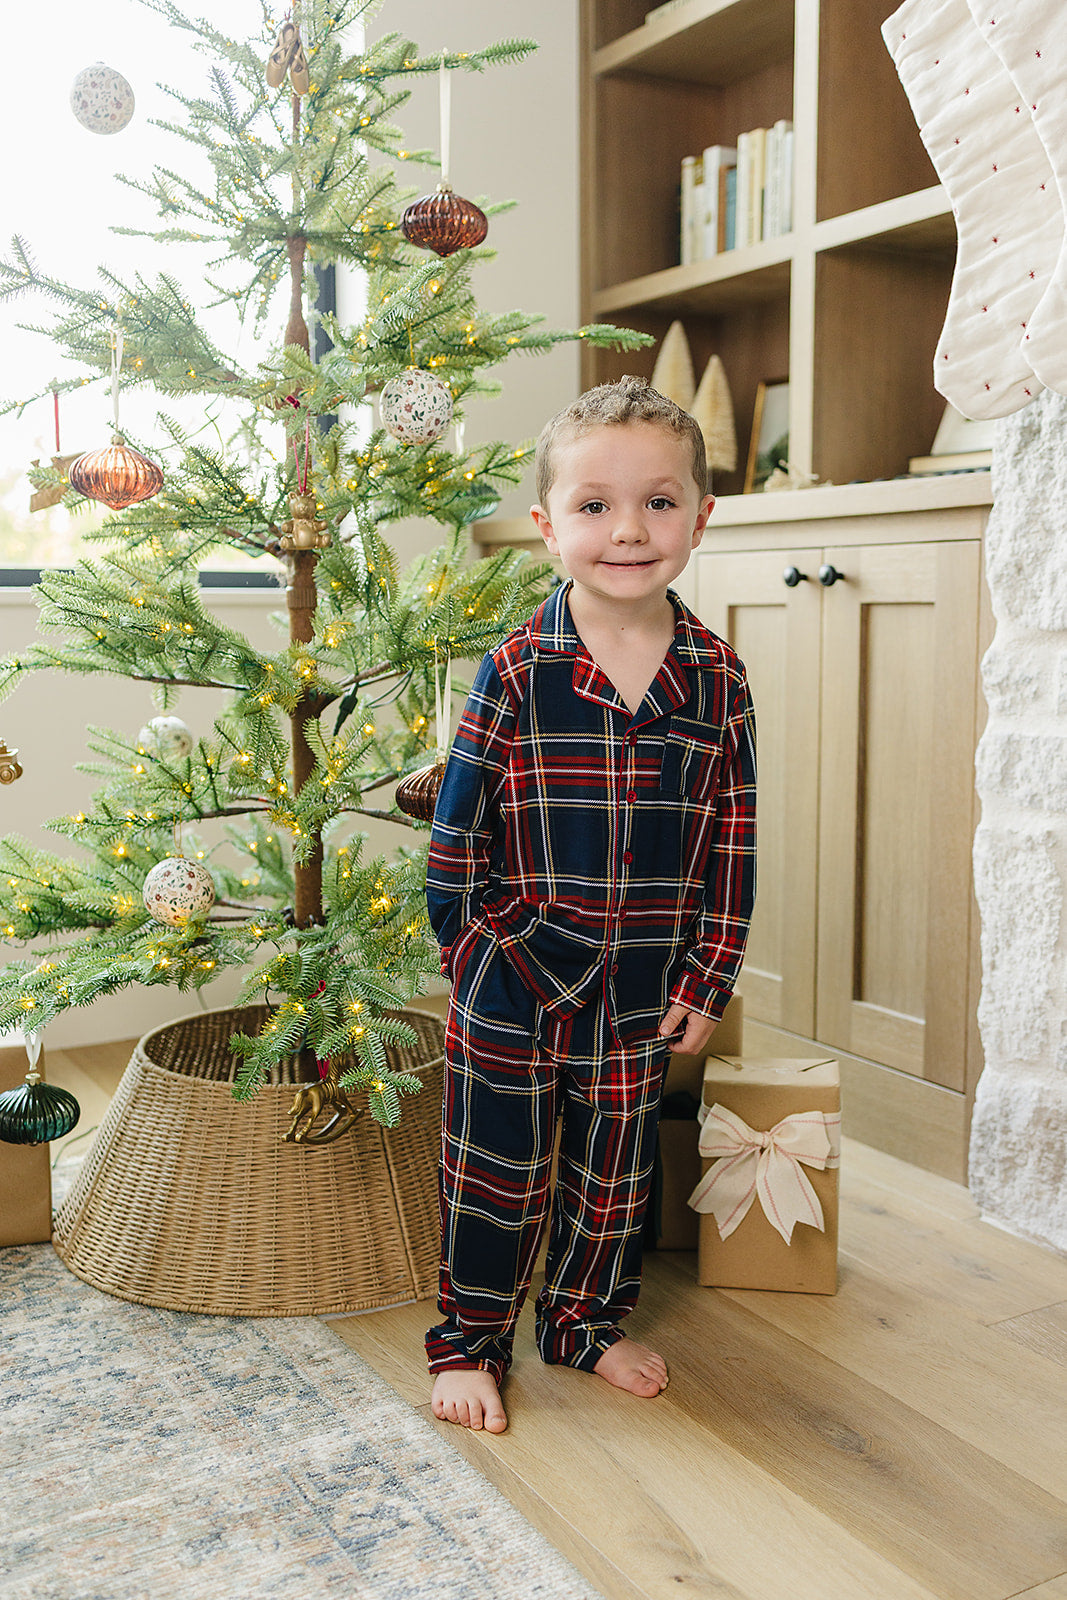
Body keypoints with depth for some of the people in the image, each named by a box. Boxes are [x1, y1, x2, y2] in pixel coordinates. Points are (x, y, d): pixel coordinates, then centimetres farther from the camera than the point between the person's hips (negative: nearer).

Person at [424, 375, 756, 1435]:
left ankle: (587, 1322, 41)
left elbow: (734, 838, 1)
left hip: (643, 990, 3)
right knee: (495, 1174, 11)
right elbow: (458, 825, -5)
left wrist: (707, 978, 1)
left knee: (614, 1171, 19)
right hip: (512, 987, -2)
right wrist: (466, 952, -4)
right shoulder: (515, 672, -12)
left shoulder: (716, 679, -5)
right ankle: (468, 1338, 32)